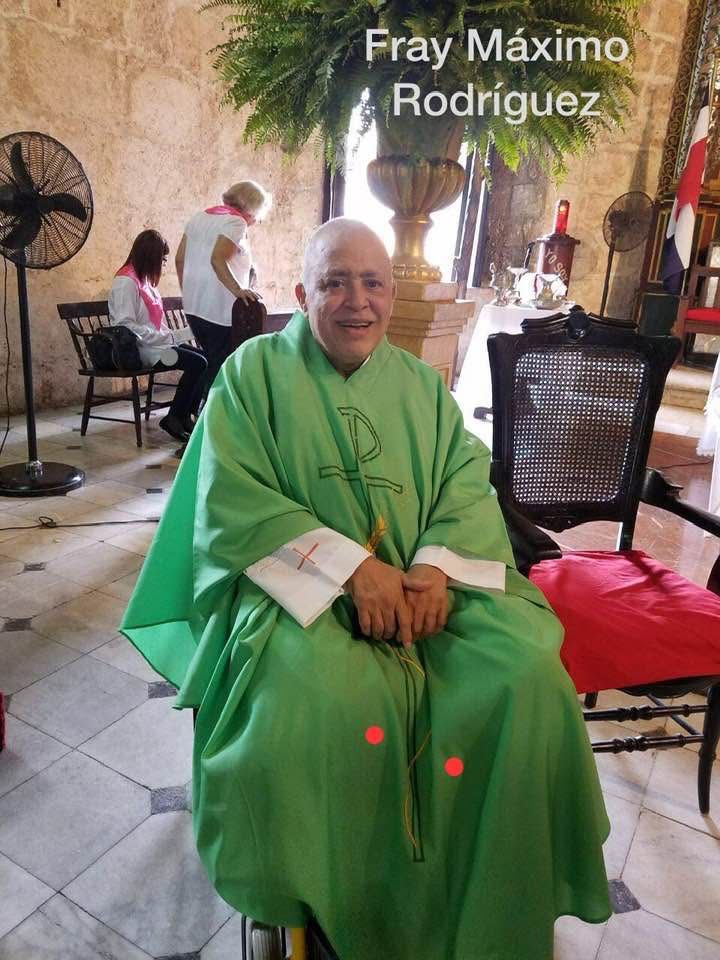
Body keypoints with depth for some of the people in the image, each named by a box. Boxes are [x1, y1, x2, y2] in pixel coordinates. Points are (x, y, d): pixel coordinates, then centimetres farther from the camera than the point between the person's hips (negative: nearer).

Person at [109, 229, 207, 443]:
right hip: (140, 350, -9)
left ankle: (186, 416, -1)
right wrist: (165, 337, -20)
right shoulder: (126, 282, -13)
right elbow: (126, 326, -21)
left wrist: (170, 335, 1)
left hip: (156, 344, 9)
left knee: (202, 357, -4)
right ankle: (174, 420, -8)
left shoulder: (142, 279, 16)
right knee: (197, 364, -18)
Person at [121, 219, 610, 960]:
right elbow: (232, 500, -9)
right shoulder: (255, 371, 1)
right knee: (321, 700, -32)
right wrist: (351, 567, -19)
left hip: (424, 585, 4)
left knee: (527, 675, -18)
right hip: (298, 587, -3)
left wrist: (436, 566, -15)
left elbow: (468, 483, 6)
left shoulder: (420, 383, 13)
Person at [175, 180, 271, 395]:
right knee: (222, 367, -2)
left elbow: (180, 259, 16)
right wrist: (238, 290, -30)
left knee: (211, 363, 18)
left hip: (193, 306, 9)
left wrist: (188, 292, 24)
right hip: (221, 309, -8)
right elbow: (218, 259, -25)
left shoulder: (200, 216, 16)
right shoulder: (236, 222, -9)